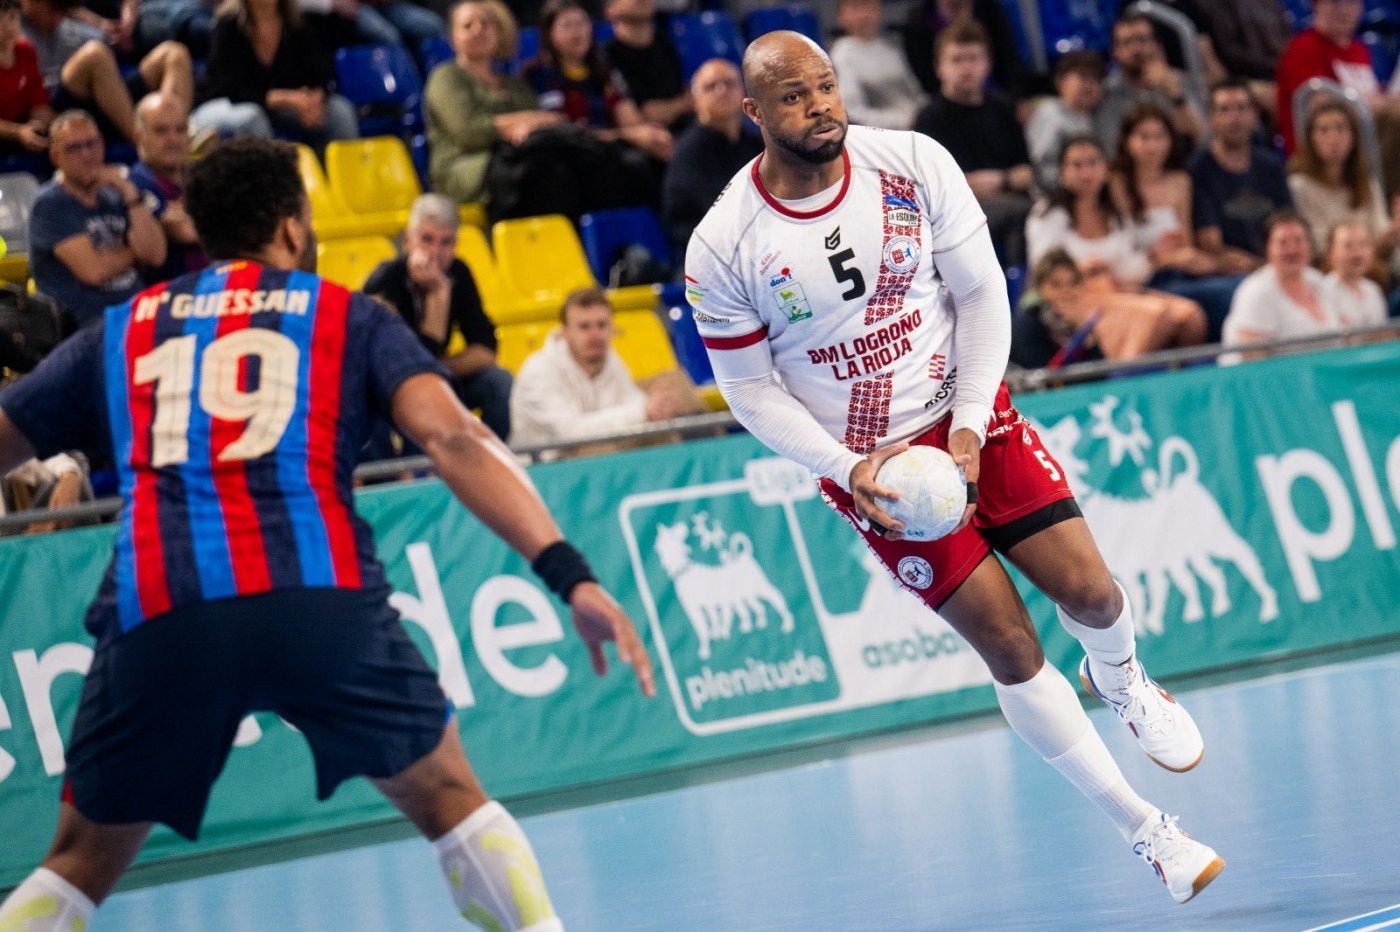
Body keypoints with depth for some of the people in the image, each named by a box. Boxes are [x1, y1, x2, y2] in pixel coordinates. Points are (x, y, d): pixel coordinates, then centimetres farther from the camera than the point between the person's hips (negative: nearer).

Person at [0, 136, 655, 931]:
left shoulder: (120, 332, 24)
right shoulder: (352, 318, 18)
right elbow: (451, 436, 1)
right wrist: (569, 573, -6)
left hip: (158, 620, 2)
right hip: (320, 596, -2)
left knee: (83, 862, 18)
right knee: (450, 802, 19)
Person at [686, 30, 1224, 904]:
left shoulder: (915, 164, -11)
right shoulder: (722, 249, -14)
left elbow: (982, 293, -4)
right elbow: (751, 388, -5)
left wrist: (969, 425, -13)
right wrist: (847, 469, -17)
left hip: (973, 419, 2)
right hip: (869, 462, -2)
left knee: (1091, 592, -6)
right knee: (1012, 650, -6)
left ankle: (1119, 681, 34)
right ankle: (1147, 831, 6)